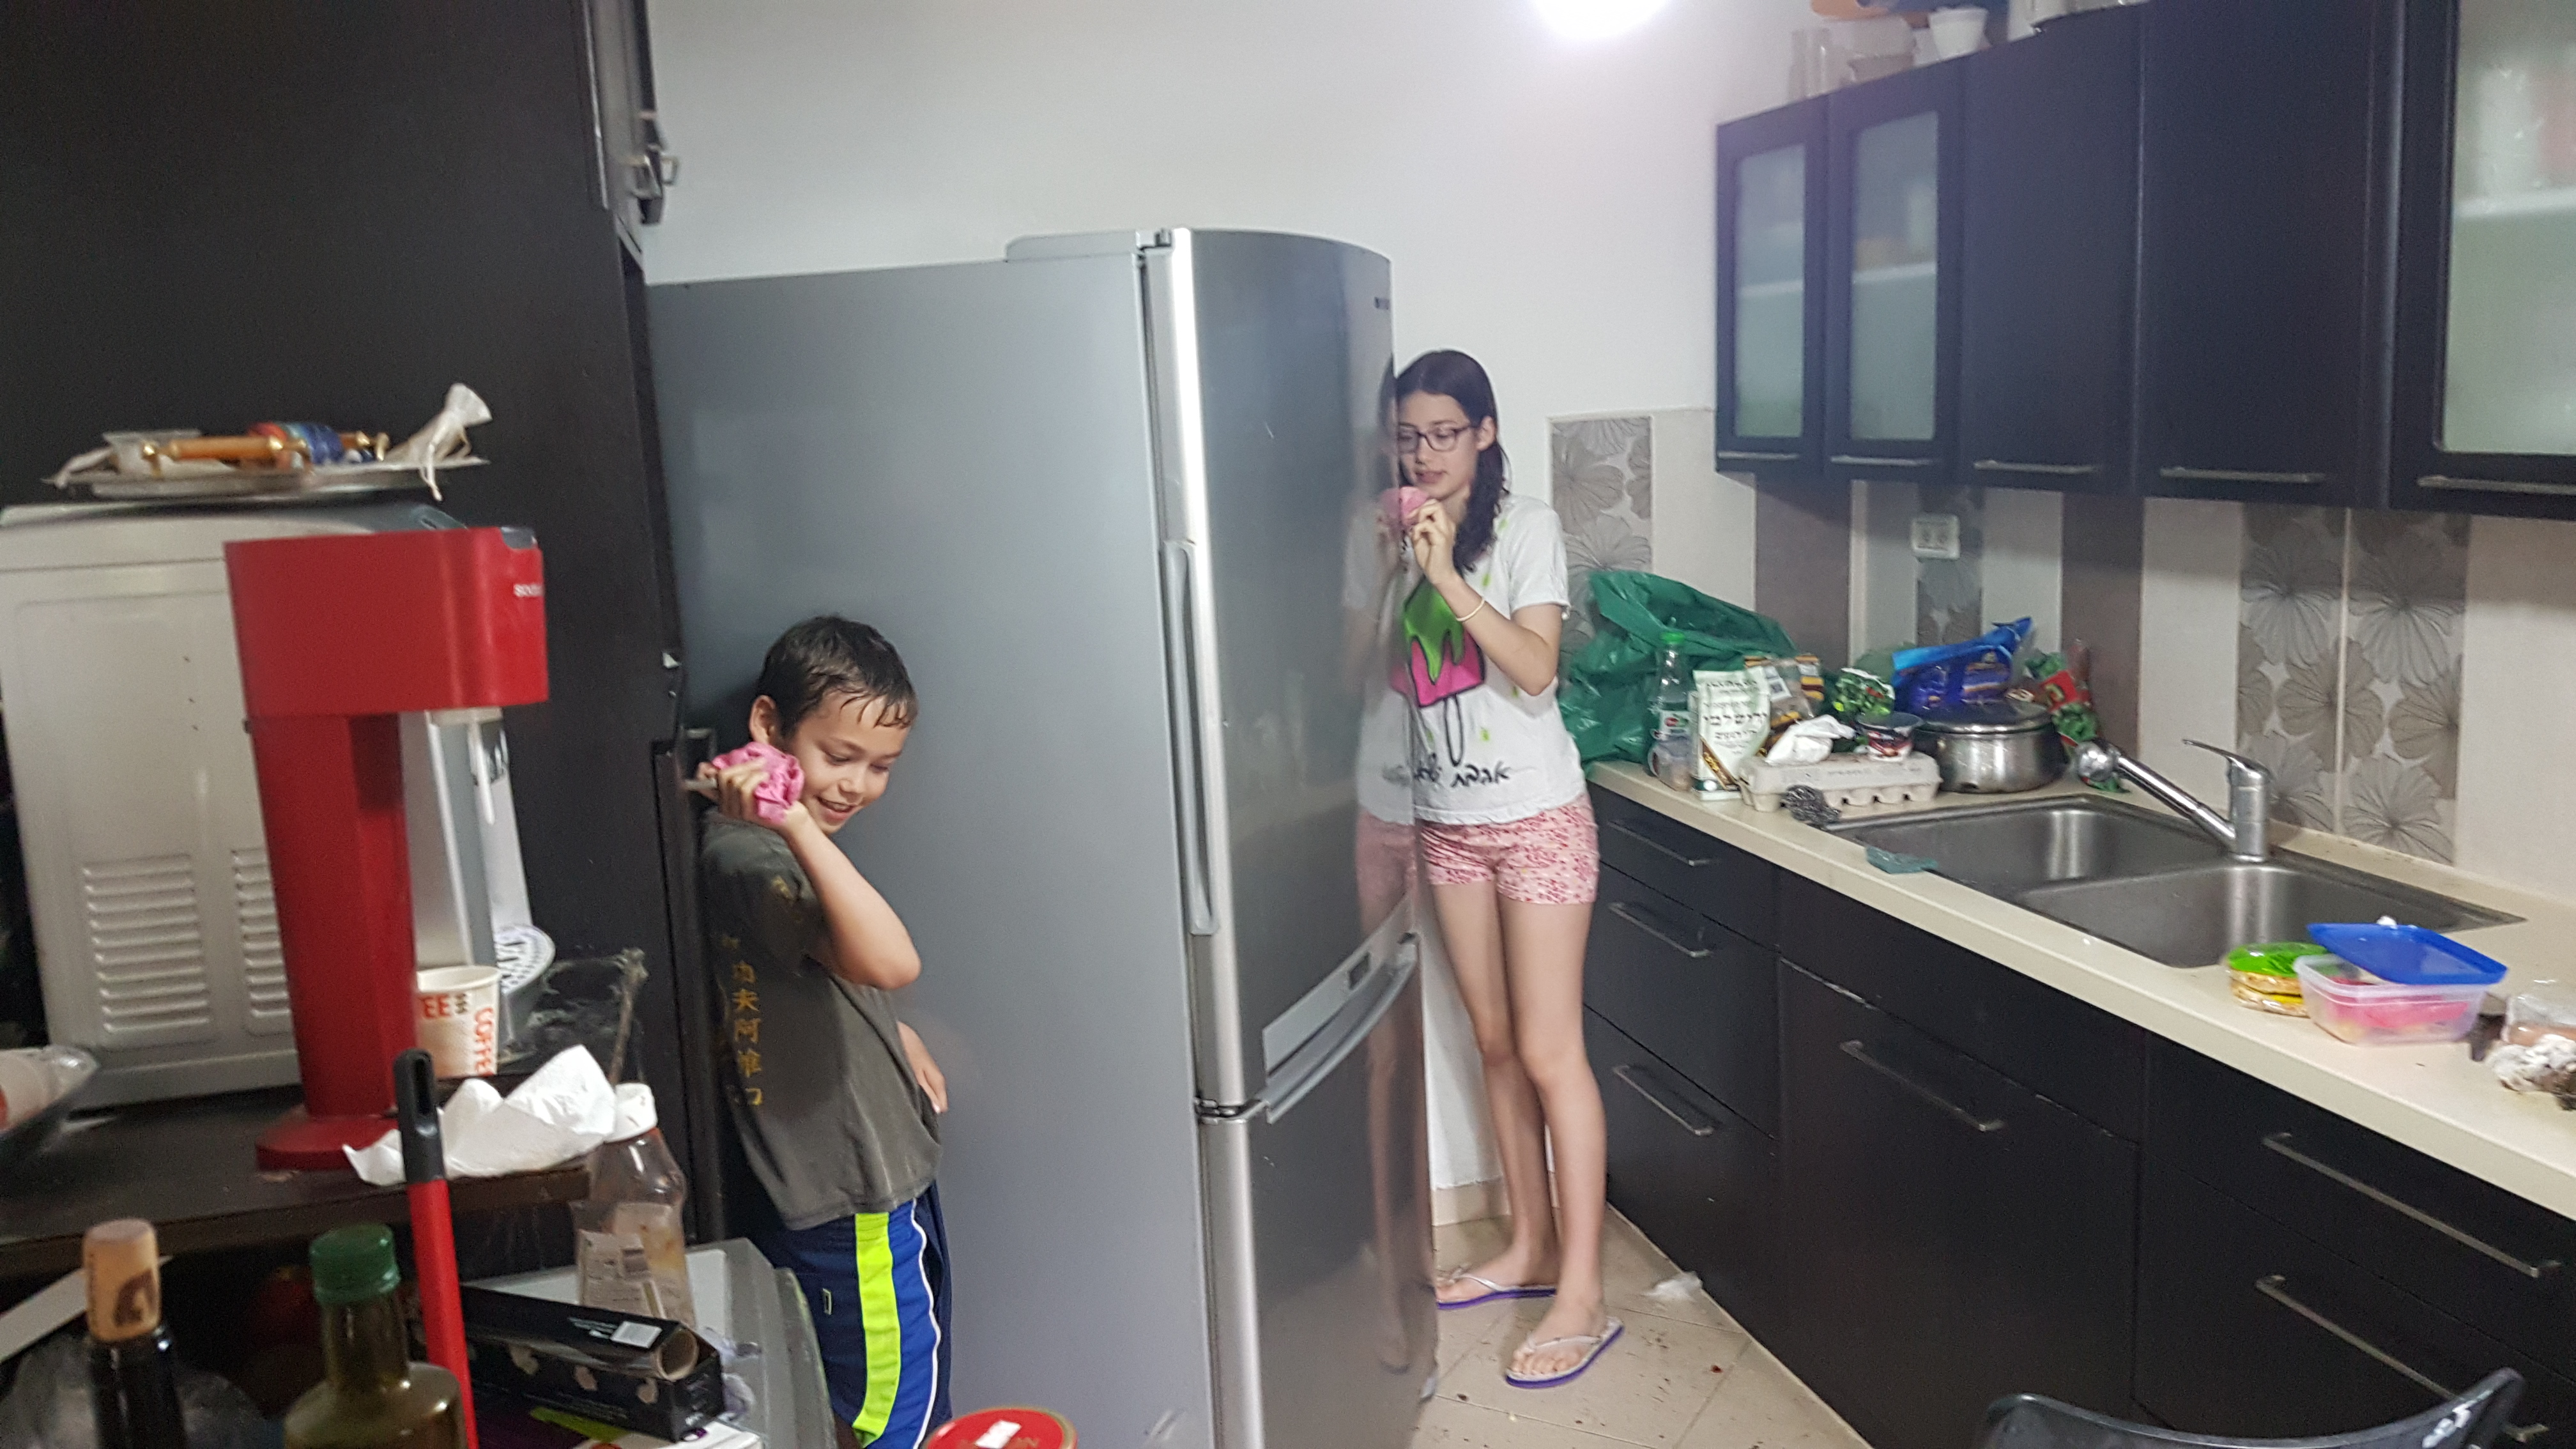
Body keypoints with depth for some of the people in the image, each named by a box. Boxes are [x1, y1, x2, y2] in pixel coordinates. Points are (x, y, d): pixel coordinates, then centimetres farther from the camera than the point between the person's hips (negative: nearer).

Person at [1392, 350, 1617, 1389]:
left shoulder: (1525, 527, -7)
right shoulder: (1398, 537, 7)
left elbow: (1536, 668, -18)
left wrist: (1447, 574, -25)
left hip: (1536, 819, -5)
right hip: (1447, 823, 6)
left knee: (1550, 1053, -5)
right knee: (1496, 1043, 13)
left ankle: (1583, 1295, 2)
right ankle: (1532, 1245, 27)